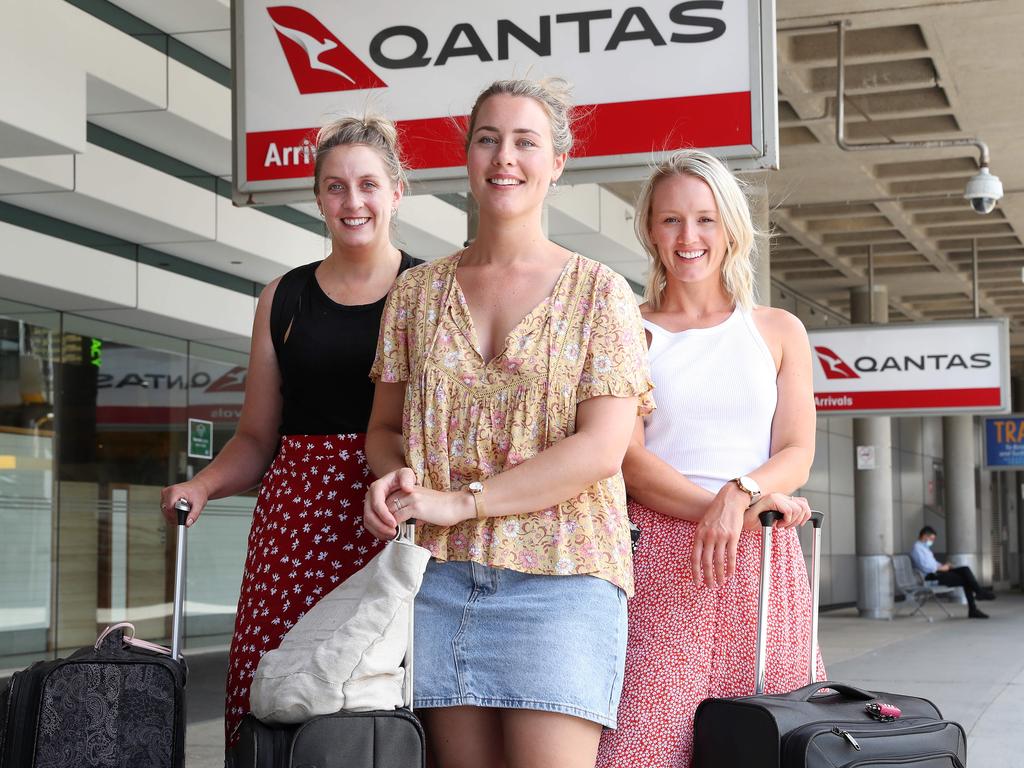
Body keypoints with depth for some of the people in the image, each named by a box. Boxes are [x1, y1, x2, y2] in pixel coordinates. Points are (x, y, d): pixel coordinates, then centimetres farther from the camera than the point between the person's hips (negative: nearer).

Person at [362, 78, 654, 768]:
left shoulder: (599, 292, 3)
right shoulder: (420, 290, 14)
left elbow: (601, 449, -7)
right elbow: (385, 425, 19)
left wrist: (458, 499, -12)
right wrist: (394, 478, -6)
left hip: (560, 575, -3)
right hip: (439, 574, 3)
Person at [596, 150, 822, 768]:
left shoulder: (779, 332, 16)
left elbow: (797, 454, 7)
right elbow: (629, 461, -1)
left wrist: (740, 497, -15)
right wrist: (735, 506, -15)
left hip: (761, 560, 2)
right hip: (659, 559, -2)